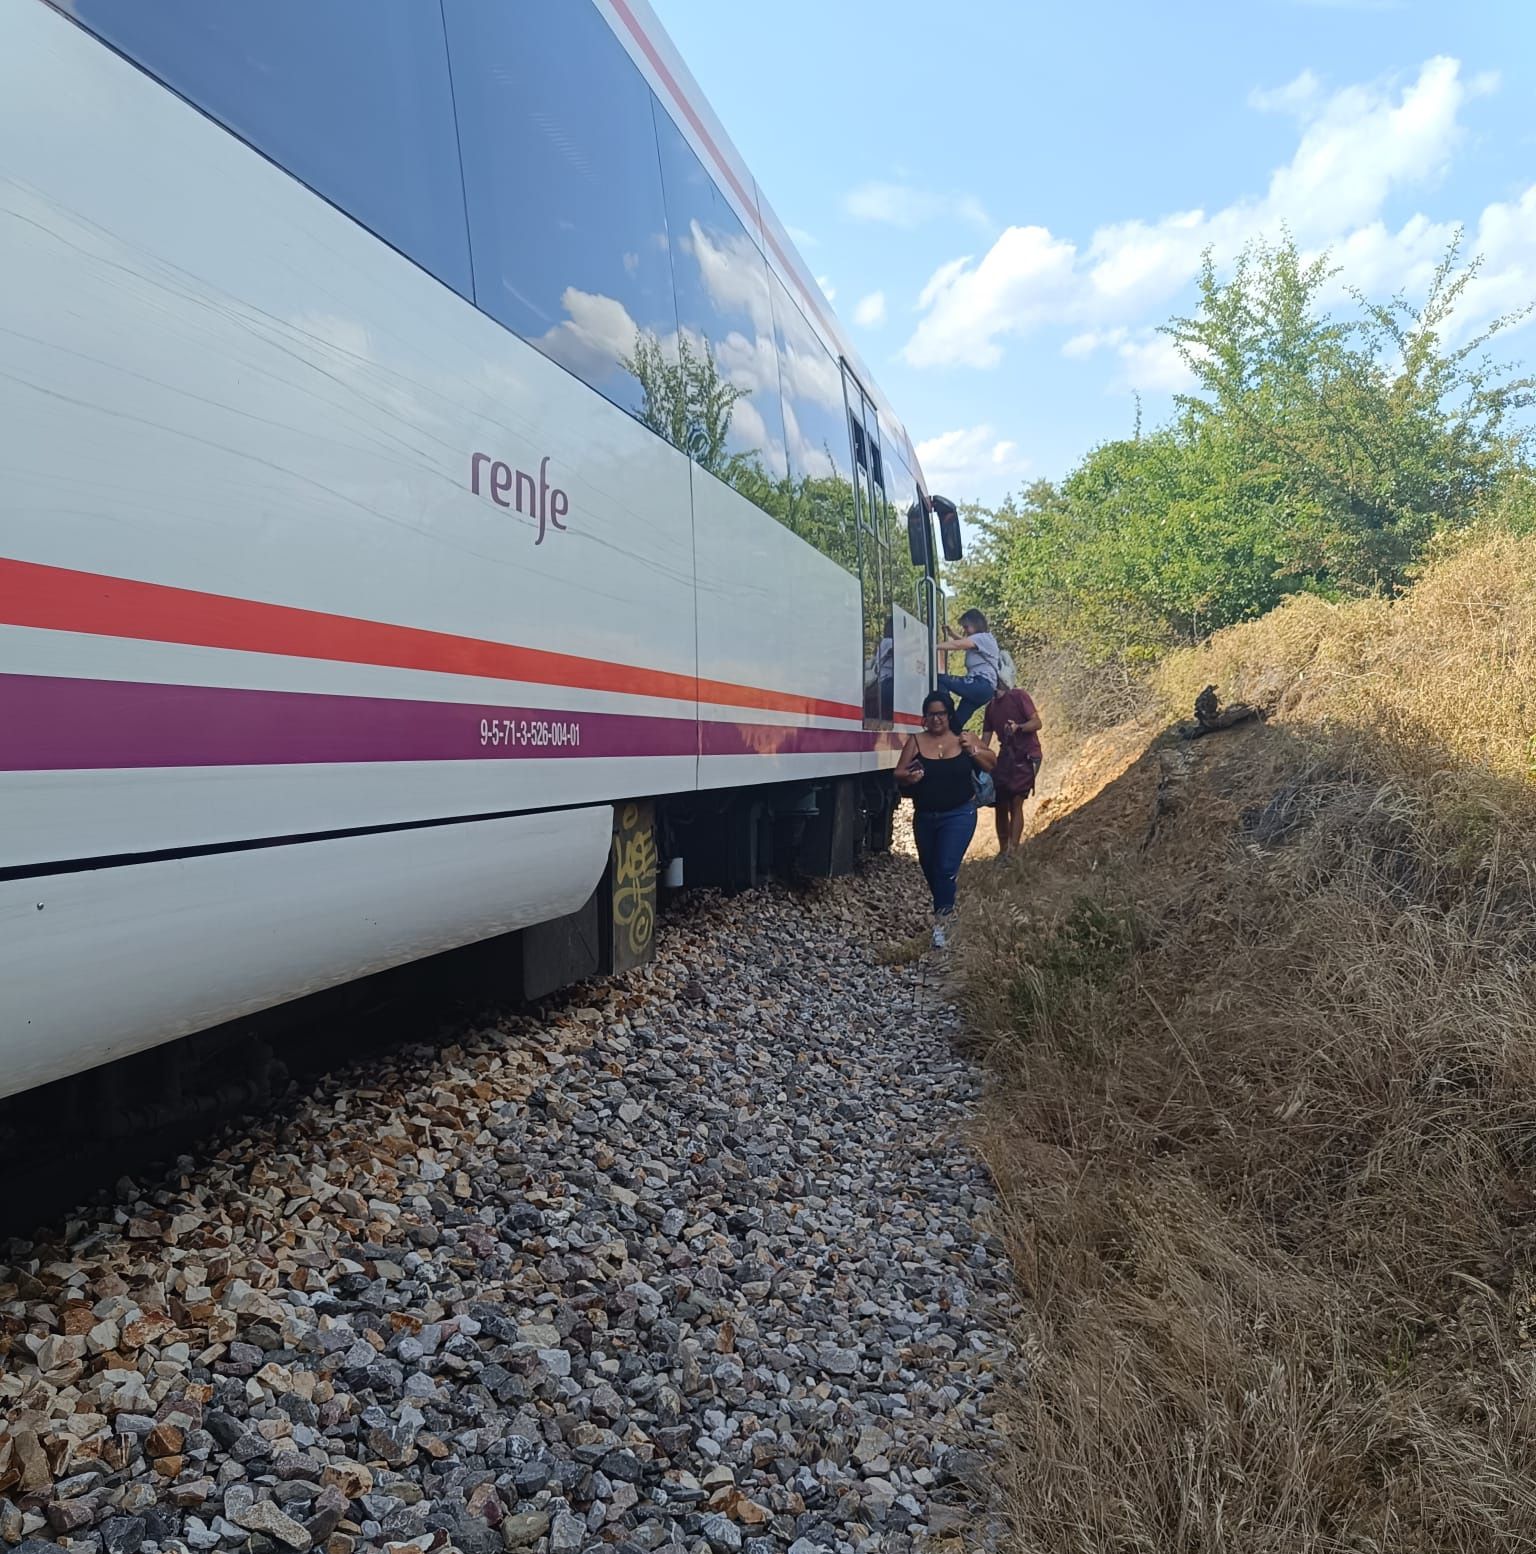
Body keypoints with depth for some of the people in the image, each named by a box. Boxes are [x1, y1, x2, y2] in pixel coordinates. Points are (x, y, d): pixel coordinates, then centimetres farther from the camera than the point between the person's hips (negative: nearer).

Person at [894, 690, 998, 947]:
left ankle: (940, 921, -7)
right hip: (925, 817, 3)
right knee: (929, 868, 17)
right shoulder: (915, 742, -1)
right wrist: (909, 777, -24)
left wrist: (973, 751, -13)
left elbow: (992, 764, 5)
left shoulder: (965, 740, 0)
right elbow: (898, 775, -1)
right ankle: (945, 905, 43)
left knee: (946, 868, -15)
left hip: (959, 815, -3)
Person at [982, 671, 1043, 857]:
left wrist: (1018, 727, -31)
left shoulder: (1019, 696, -7)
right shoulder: (991, 706, 12)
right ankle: (1003, 850, 13)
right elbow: (985, 740, 13)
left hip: (1026, 757, -6)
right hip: (1006, 756, 7)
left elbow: (1037, 723, -13)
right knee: (1000, 804, 4)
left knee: (1015, 803, -13)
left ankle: (1012, 850, -15)